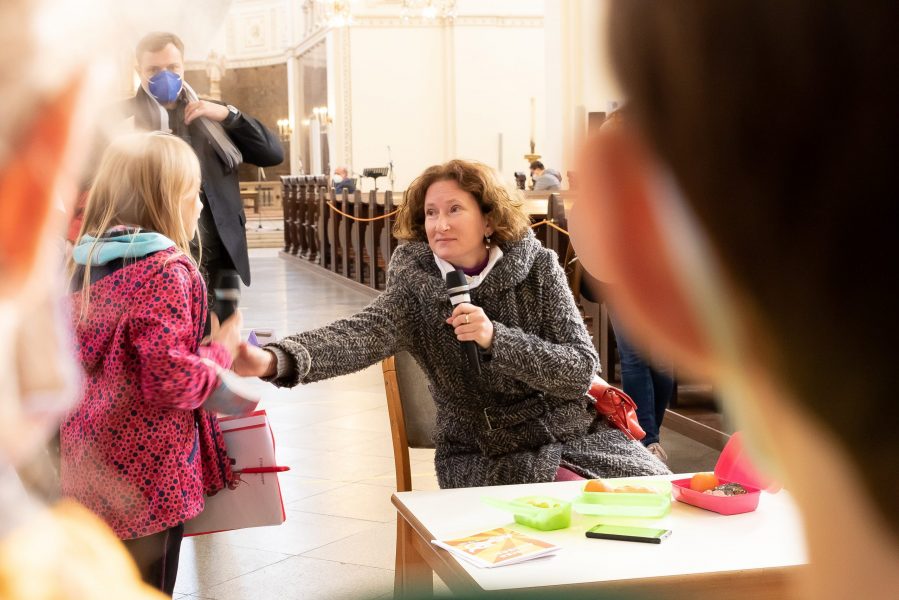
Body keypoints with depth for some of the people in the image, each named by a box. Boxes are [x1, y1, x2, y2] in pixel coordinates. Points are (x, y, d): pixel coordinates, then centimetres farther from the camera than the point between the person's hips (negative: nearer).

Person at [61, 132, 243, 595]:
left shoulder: (84, 262, 7)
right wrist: (222, 350, -7)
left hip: (88, 471, 8)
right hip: (144, 476, -8)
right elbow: (172, 382, -23)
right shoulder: (163, 269, -18)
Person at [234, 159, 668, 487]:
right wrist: (277, 360, -45)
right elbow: (362, 334, -26)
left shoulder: (537, 267, -4)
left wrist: (495, 338, -25)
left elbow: (581, 369, -9)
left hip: (573, 433, 2)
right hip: (480, 456, -2)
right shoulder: (416, 285, -6)